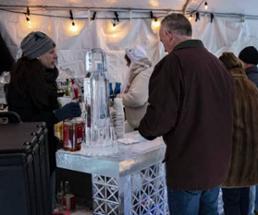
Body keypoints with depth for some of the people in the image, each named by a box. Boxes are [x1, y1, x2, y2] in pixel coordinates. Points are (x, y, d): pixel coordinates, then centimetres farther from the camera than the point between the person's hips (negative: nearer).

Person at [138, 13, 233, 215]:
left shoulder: (174, 62, -17)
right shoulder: (217, 63, 6)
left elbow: (160, 118, -21)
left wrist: (145, 128, 0)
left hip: (187, 166, -7)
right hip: (217, 163, 7)